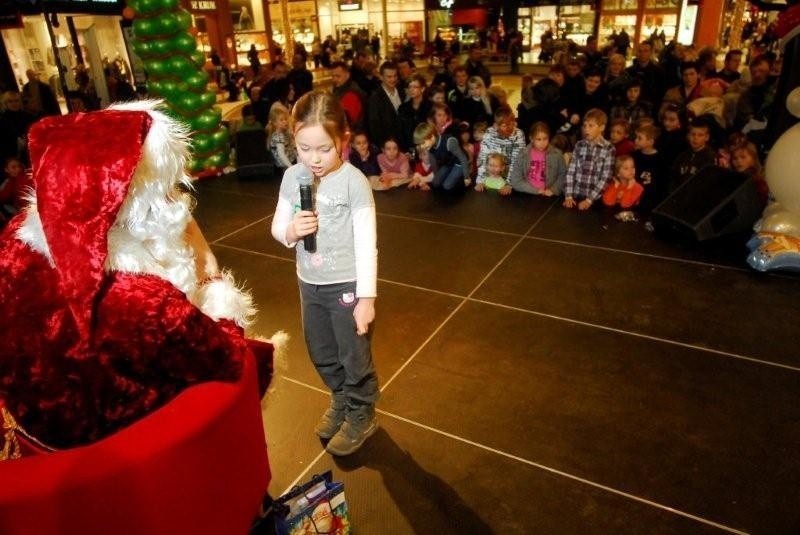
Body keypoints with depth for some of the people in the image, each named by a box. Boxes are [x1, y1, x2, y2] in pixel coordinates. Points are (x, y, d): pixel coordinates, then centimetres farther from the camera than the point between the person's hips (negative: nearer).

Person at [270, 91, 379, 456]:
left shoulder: (354, 182, -18)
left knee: (355, 356, 11)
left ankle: (361, 415, 34)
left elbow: (366, 243, -17)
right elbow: (277, 227, 5)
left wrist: (367, 296, -18)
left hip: (347, 284, -5)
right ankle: (339, 401, 47)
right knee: (321, 353, 22)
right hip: (309, 283, 6)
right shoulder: (292, 177, -3)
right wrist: (290, 231, -19)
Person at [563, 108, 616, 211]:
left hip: (595, 200, -2)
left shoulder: (609, 149, -5)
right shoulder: (579, 145, 5)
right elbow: (570, 171, 1)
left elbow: (605, 178, -9)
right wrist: (568, 196, -8)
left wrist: (589, 200, -15)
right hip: (575, 197, 3)